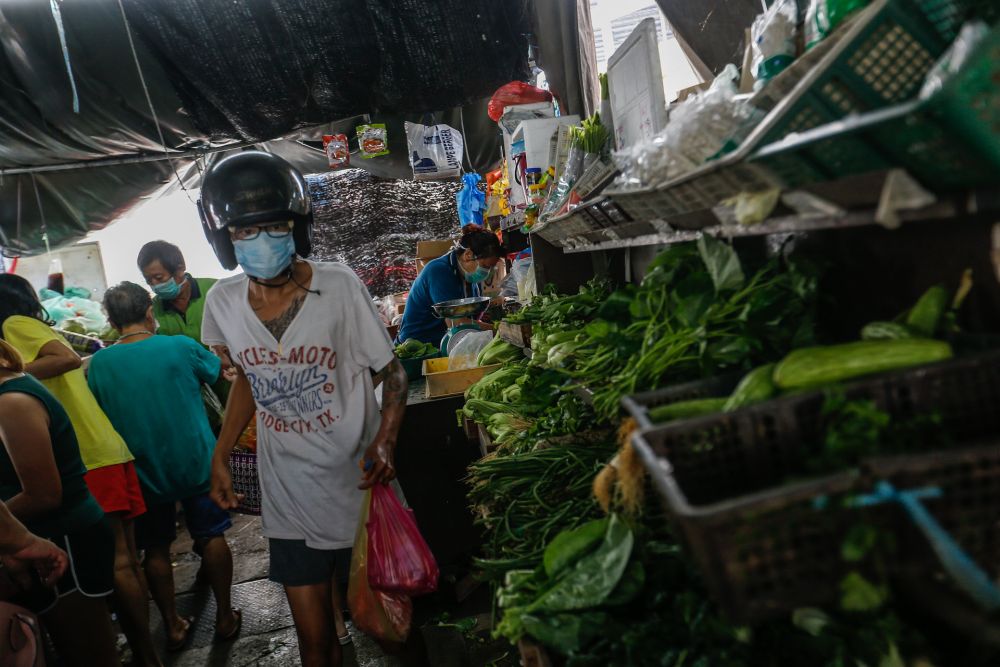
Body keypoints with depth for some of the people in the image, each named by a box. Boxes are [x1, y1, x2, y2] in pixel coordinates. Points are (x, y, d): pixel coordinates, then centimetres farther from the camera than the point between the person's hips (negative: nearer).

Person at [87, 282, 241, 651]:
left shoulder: (99, 363, -9)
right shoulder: (180, 346, -13)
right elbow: (216, 371, 4)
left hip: (143, 473, 1)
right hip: (196, 464, -1)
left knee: (156, 549, 17)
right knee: (212, 537, 14)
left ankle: (173, 626, 27)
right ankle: (225, 616, 24)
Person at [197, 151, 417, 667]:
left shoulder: (339, 286, -14)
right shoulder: (223, 301, -2)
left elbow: (391, 371, -6)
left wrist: (384, 441, -21)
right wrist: (220, 456, 8)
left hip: (357, 484, -2)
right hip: (289, 495, 3)